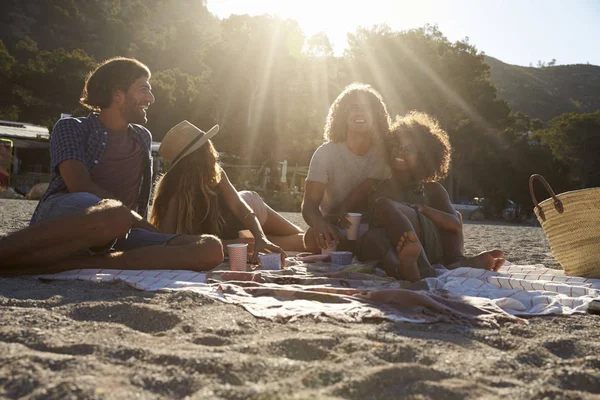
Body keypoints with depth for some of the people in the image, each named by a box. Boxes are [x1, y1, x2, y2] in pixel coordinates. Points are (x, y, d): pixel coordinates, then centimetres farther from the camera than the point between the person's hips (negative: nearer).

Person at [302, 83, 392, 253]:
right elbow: (309, 204, -18)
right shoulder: (326, 153, -8)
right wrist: (320, 224, -42)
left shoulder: (384, 152, -3)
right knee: (313, 237, -33)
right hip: (334, 227, -1)